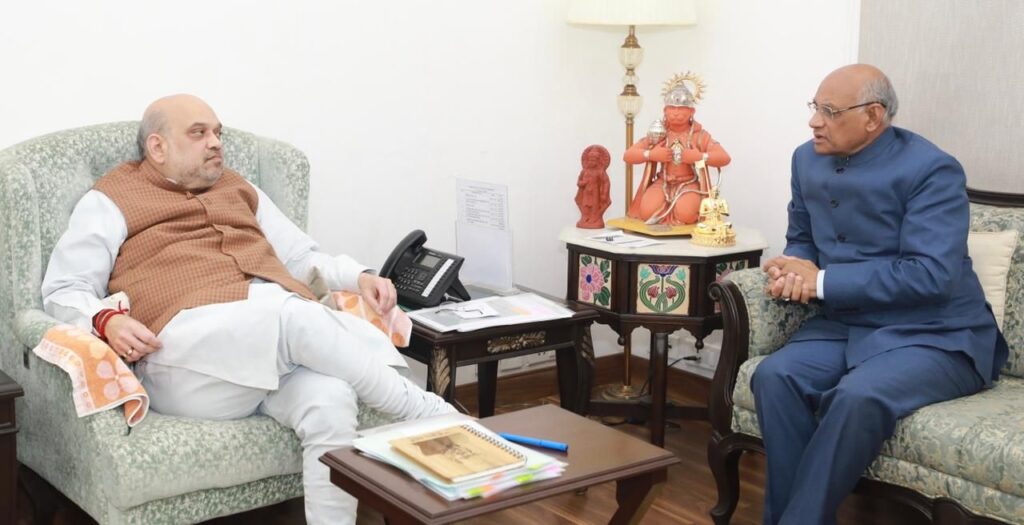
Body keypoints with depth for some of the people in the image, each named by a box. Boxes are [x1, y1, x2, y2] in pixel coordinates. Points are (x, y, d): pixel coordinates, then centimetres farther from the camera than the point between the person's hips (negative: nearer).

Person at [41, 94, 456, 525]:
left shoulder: (238, 189, 32)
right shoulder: (113, 199, 16)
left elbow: (302, 257, 32)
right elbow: (63, 291, 9)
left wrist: (358, 277, 12)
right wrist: (106, 320, -14)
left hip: (282, 339, 5)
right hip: (188, 343, -5)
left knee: (330, 400, -31)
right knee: (290, 311, -35)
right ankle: (428, 414, -25)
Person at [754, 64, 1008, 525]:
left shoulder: (931, 170, -14)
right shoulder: (808, 159, 7)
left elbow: (931, 276, -23)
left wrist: (822, 281, -21)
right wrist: (791, 272, -7)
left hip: (935, 336, -6)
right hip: (846, 325, 6)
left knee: (858, 397, -35)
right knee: (774, 376, -24)